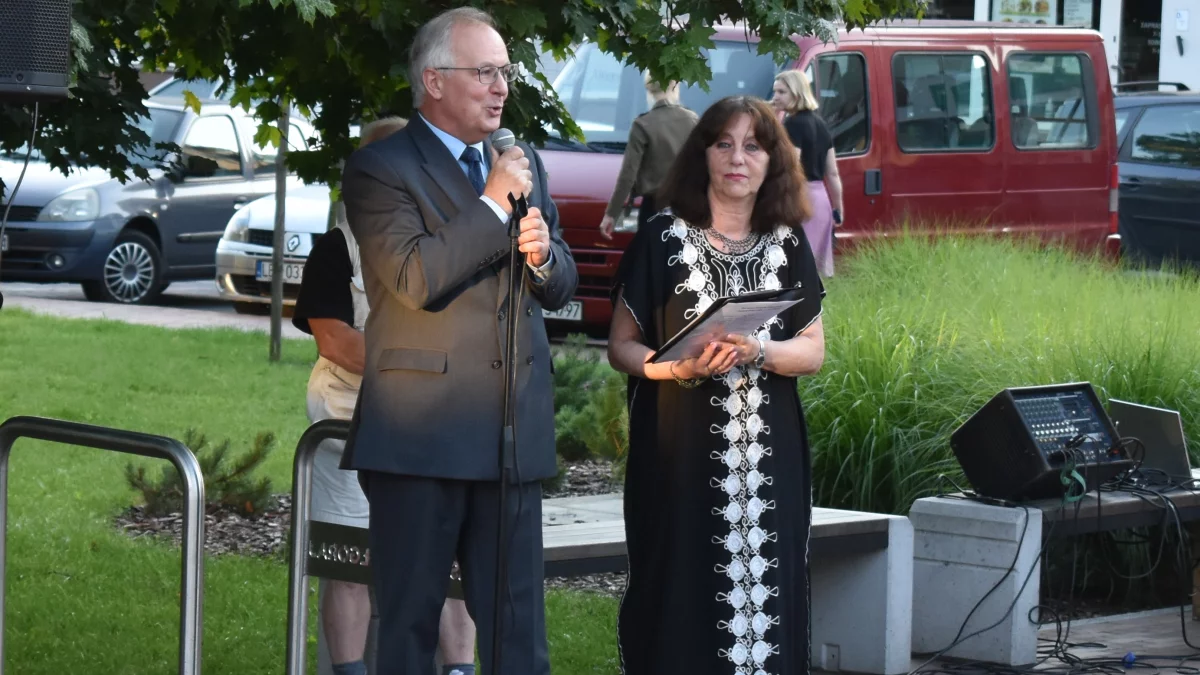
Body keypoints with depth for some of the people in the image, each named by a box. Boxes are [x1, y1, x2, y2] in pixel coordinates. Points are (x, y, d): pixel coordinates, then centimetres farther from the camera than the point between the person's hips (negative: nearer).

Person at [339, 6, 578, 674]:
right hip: (422, 436, -6)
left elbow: (561, 286, 17)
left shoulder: (524, 164, 15)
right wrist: (493, 207, -15)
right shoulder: (380, 169, -5)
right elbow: (414, 279, -18)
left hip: (513, 432, 6)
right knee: (410, 621, 3)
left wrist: (544, 252, -6)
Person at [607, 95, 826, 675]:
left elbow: (813, 351, 6)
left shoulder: (788, 246, 9)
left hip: (769, 453, 3)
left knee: (765, 586, 0)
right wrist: (682, 366, -18)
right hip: (681, 452, -3)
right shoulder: (662, 240, 1)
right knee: (681, 591, -6)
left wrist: (756, 351, -14)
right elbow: (621, 347, 1)